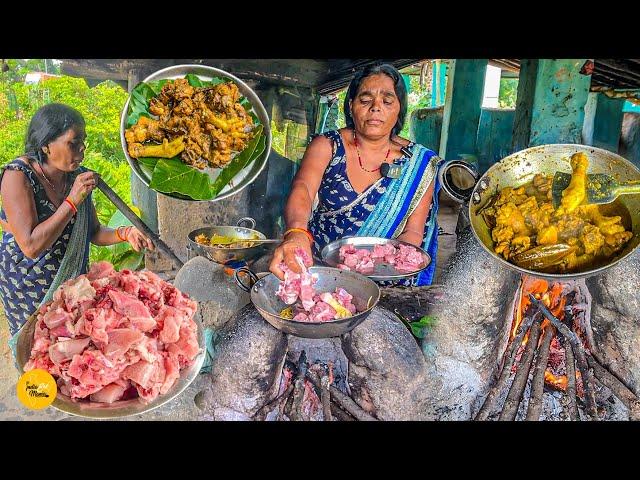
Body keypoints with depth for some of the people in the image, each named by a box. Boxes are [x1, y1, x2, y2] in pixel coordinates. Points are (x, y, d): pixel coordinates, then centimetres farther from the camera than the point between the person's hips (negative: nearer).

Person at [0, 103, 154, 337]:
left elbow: (93, 232, 4)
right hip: (28, 289, -4)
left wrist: (125, 233, -16)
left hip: (72, 282, 4)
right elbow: (31, 246, -27)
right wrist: (73, 201, -28)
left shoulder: (78, 176, -5)